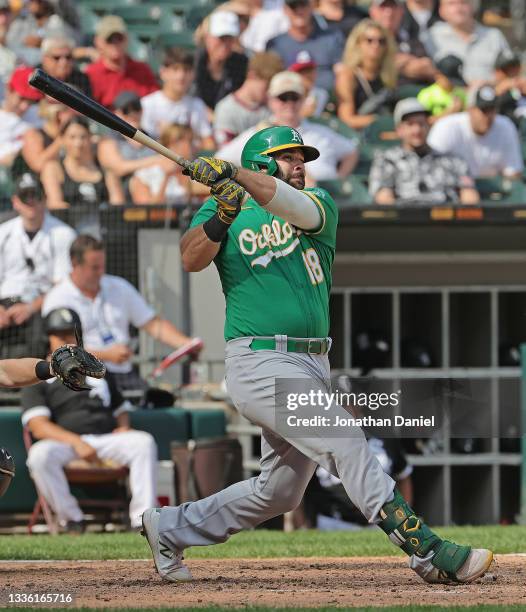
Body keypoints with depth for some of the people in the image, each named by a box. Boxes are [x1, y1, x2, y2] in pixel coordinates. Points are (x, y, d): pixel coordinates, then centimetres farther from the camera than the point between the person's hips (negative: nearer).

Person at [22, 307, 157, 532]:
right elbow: (38, 426, -5)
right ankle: (71, 518, -26)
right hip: (64, 443, -3)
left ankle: (142, 517, -30)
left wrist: (124, 428, 6)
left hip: (106, 438, 3)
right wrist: (76, 442, -20)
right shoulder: (38, 378, 10)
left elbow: (121, 408, 32)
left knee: (144, 442, -26)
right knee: (40, 454, -38)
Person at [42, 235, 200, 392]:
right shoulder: (58, 299, 2)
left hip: (125, 375, 5)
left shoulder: (120, 288, 19)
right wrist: (105, 355, -16)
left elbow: (154, 324, 18)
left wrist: (186, 343, 0)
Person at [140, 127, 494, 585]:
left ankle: (170, 528, 27)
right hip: (260, 362, -6)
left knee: (279, 492, 12)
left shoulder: (319, 205, 11)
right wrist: (221, 217, -29)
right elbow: (192, 258, -11)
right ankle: (427, 552, -21)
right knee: (345, 442, -18)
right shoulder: (221, 209, 7)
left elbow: (298, 207, -14)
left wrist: (235, 174, -28)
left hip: (313, 368, 6)